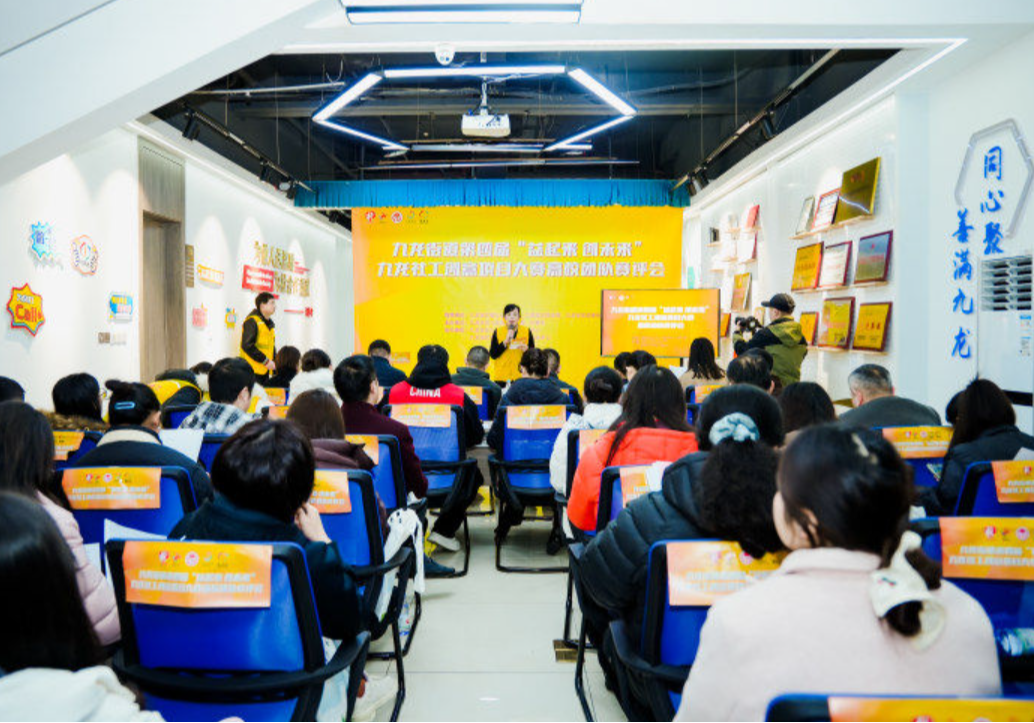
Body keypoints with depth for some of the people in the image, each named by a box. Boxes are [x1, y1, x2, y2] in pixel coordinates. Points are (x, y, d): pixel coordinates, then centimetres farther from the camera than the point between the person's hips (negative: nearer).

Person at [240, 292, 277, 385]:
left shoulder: (270, 323, 18)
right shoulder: (252, 321, -10)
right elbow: (247, 346, -19)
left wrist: (274, 363, 9)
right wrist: (265, 360, -18)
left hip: (265, 370, 9)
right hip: (252, 370, -9)